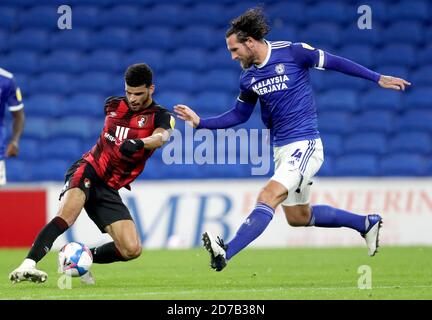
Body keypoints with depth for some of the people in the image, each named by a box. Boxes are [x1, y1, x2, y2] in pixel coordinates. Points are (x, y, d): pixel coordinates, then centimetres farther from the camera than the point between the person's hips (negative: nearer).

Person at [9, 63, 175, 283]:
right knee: (66, 217, -33)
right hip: (88, 170, -1)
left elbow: (160, 137, -27)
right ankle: (28, 265, -44)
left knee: (132, 250, -13)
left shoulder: (161, 116, -3)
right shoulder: (112, 105, 8)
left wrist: (138, 143, -45)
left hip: (109, 189, 1)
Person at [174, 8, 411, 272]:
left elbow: (333, 62, -2)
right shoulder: (248, 78, 7)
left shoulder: (292, 52, -11)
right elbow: (239, 114, 19)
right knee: (299, 217, 14)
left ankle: (226, 253, -35)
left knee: (269, 197, -24)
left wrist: (378, 78, 1)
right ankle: (367, 223, 31)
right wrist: (200, 122, 7)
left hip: (304, 145, -8)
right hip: (281, 149, 8)